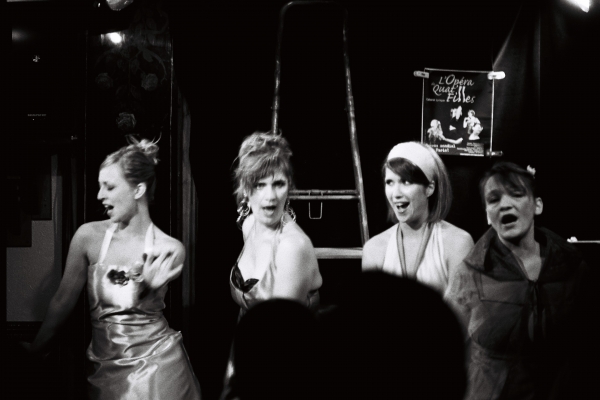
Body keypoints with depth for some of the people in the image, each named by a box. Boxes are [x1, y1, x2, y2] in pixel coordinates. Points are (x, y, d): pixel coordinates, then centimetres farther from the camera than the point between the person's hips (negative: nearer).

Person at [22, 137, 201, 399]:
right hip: (104, 369, 2)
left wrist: (147, 288, -27)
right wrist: (36, 348, 14)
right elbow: (63, 300, 4)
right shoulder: (89, 236, -7)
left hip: (156, 368, -2)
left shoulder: (170, 250, -11)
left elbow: (141, 310, -6)